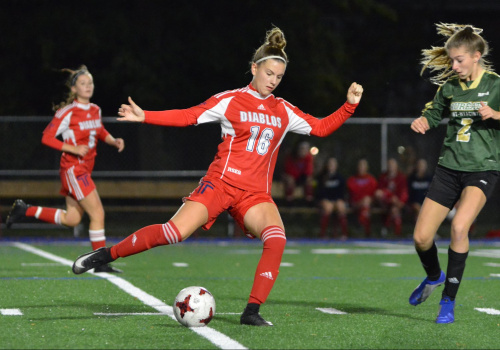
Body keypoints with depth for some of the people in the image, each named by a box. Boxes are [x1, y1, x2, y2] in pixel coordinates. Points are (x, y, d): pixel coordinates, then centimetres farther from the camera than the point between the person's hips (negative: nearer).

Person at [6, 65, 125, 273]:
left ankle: (25, 210, 25)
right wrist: (73, 149, -20)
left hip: (85, 170, 8)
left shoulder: (95, 110, 9)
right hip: (73, 169, -8)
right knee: (98, 213, -13)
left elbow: (100, 132, 27)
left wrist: (113, 141, 6)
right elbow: (47, 138, -11)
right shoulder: (67, 113, -12)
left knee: (72, 220, 12)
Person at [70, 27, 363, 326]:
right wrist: (144, 117, -8)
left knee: (277, 239, -26)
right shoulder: (230, 100, 2)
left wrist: (350, 105, 6)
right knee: (176, 232, -20)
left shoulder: (285, 111, 13)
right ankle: (105, 255, -3)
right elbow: (188, 116, -1)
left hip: (256, 194, 3)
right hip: (221, 183, -3)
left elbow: (321, 128, 18)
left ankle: (252, 312, -20)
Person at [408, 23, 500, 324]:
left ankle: (449, 300, -16)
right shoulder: (449, 87, 8)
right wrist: (422, 121, 0)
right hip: (449, 167, 5)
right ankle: (434, 276, 36)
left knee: (460, 226, -29)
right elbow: (434, 113, 22)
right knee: (421, 238, 1)